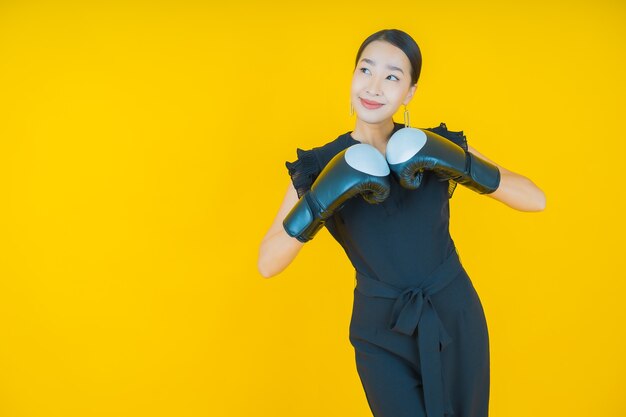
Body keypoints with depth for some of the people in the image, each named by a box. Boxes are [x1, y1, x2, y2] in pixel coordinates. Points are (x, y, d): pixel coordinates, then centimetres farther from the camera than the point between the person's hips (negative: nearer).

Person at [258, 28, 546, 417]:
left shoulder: (439, 145, -5)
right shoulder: (321, 166, -8)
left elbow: (536, 199, -9)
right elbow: (267, 264, -14)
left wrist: (464, 168, -24)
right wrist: (318, 202, -29)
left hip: (456, 317, 2)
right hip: (382, 331, -1)